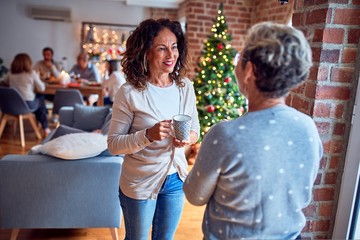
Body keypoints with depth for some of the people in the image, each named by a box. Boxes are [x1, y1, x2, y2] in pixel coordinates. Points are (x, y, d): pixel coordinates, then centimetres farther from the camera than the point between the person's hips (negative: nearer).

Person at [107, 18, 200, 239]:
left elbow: (196, 129, 4)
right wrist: (148, 135, -32)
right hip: (140, 184, -3)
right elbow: (114, 144, -16)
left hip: (176, 179, 4)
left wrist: (189, 137, -19)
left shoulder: (186, 86, -6)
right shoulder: (130, 92, -19)